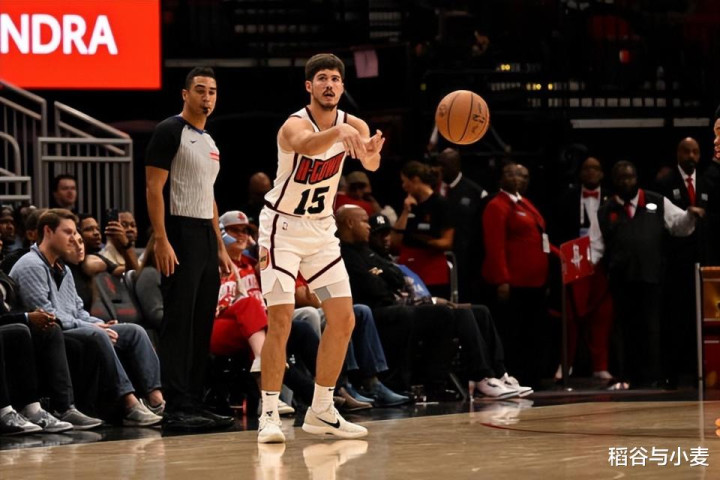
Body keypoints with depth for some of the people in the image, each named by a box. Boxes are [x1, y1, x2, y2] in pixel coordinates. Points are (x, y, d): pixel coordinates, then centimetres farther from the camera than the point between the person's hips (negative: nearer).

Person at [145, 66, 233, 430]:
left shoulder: (209, 141, 19)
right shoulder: (170, 131, -7)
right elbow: (154, 188, -13)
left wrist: (220, 247, 19)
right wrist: (161, 240, -21)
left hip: (206, 237, 9)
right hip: (180, 234, -9)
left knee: (203, 324, 8)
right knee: (178, 322, -10)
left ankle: (194, 403, 12)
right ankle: (178, 408, -11)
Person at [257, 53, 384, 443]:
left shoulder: (352, 125, -4)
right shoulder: (295, 124, -21)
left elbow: (370, 165, -24)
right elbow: (307, 144, -47)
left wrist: (371, 152, -48)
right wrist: (338, 132, -67)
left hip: (322, 229, 6)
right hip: (283, 227, -6)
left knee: (343, 319, 3)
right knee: (280, 320, -14)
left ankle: (321, 411, 13)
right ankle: (269, 415, -8)